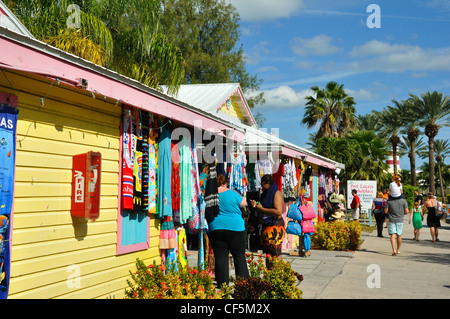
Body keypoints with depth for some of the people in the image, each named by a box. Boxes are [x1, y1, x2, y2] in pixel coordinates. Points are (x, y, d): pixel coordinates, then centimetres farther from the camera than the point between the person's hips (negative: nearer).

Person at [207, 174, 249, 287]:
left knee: (220, 257, 5)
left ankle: (223, 285, 4)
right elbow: (244, 203, 11)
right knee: (239, 255, 7)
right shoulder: (231, 193, -3)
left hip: (215, 229, 2)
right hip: (235, 227, -2)